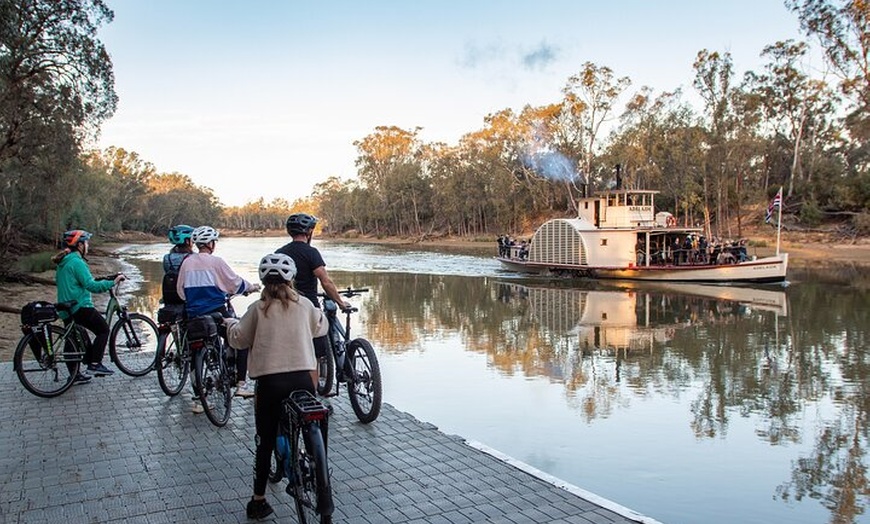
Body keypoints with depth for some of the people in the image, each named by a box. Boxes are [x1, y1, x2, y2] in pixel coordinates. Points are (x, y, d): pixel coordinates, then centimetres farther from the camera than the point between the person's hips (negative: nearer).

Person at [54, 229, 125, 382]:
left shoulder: (63, 263, 16)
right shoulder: (77, 262, -14)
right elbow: (90, 285, -22)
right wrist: (112, 282, -22)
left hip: (66, 310, 9)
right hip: (80, 307, -9)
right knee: (103, 330, 2)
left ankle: (75, 375, 19)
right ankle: (95, 364, -5)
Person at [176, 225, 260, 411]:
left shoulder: (187, 262, 6)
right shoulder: (215, 261, -7)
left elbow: (180, 290, 12)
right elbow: (235, 282, -1)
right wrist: (252, 287, 17)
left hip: (193, 315, 5)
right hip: (216, 312, -5)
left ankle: (198, 399, 12)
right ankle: (241, 383, 6)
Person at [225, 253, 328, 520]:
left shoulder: (258, 308, -1)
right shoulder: (304, 305, 5)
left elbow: (239, 339, 7)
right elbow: (321, 327, 21)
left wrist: (231, 323, 28)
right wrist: (319, 312, 42)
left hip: (270, 381, -1)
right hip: (303, 379, 2)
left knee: (266, 442, 9)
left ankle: (258, 500, 15)